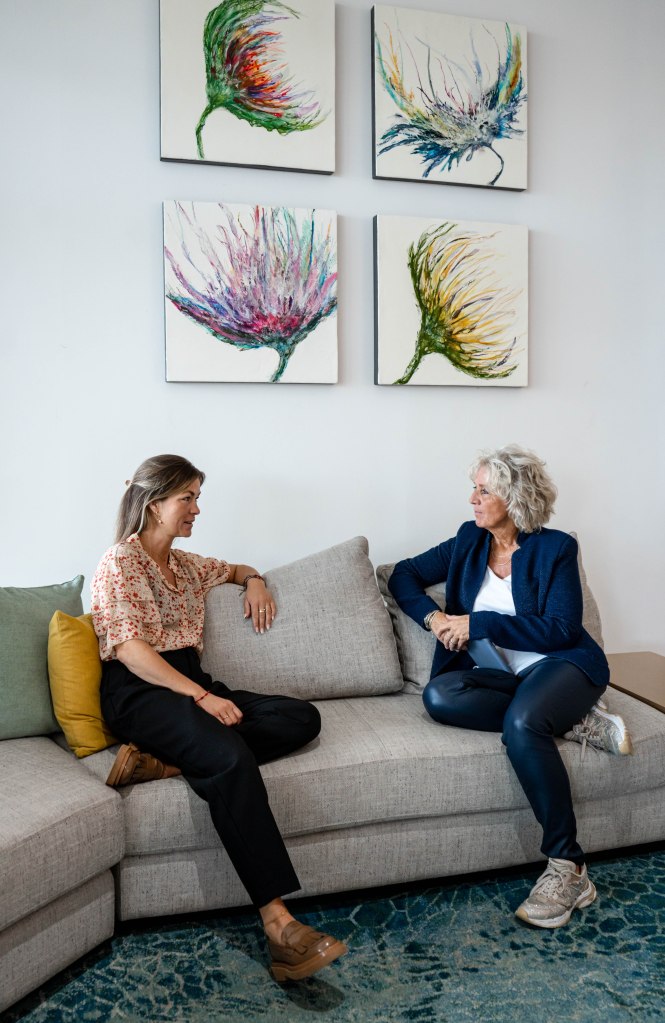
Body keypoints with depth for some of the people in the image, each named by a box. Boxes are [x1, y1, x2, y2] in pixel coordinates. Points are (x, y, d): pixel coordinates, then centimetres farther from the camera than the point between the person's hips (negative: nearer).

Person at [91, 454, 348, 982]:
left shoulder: (187, 564, 21)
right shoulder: (120, 561, 0)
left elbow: (234, 568, 42)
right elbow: (129, 647, -12)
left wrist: (253, 579, 16)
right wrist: (200, 696, -22)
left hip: (191, 683, 8)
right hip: (140, 691, -8)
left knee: (302, 717, -16)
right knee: (229, 755, -36)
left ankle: (164, 761, -26)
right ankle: (279, 924, -38)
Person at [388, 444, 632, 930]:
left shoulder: (556, 548, -5)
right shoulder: (469, 541, 9)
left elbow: (560, 630, -12)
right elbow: (405, 574, 13)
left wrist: (477, 622, -17)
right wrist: (433, 616, -7)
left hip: (564, 665, -5)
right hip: (507, 677, 5)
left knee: (521, 722, -37)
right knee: (439, 694, -27)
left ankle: (568, 868, -25)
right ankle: (572, 721, -17)